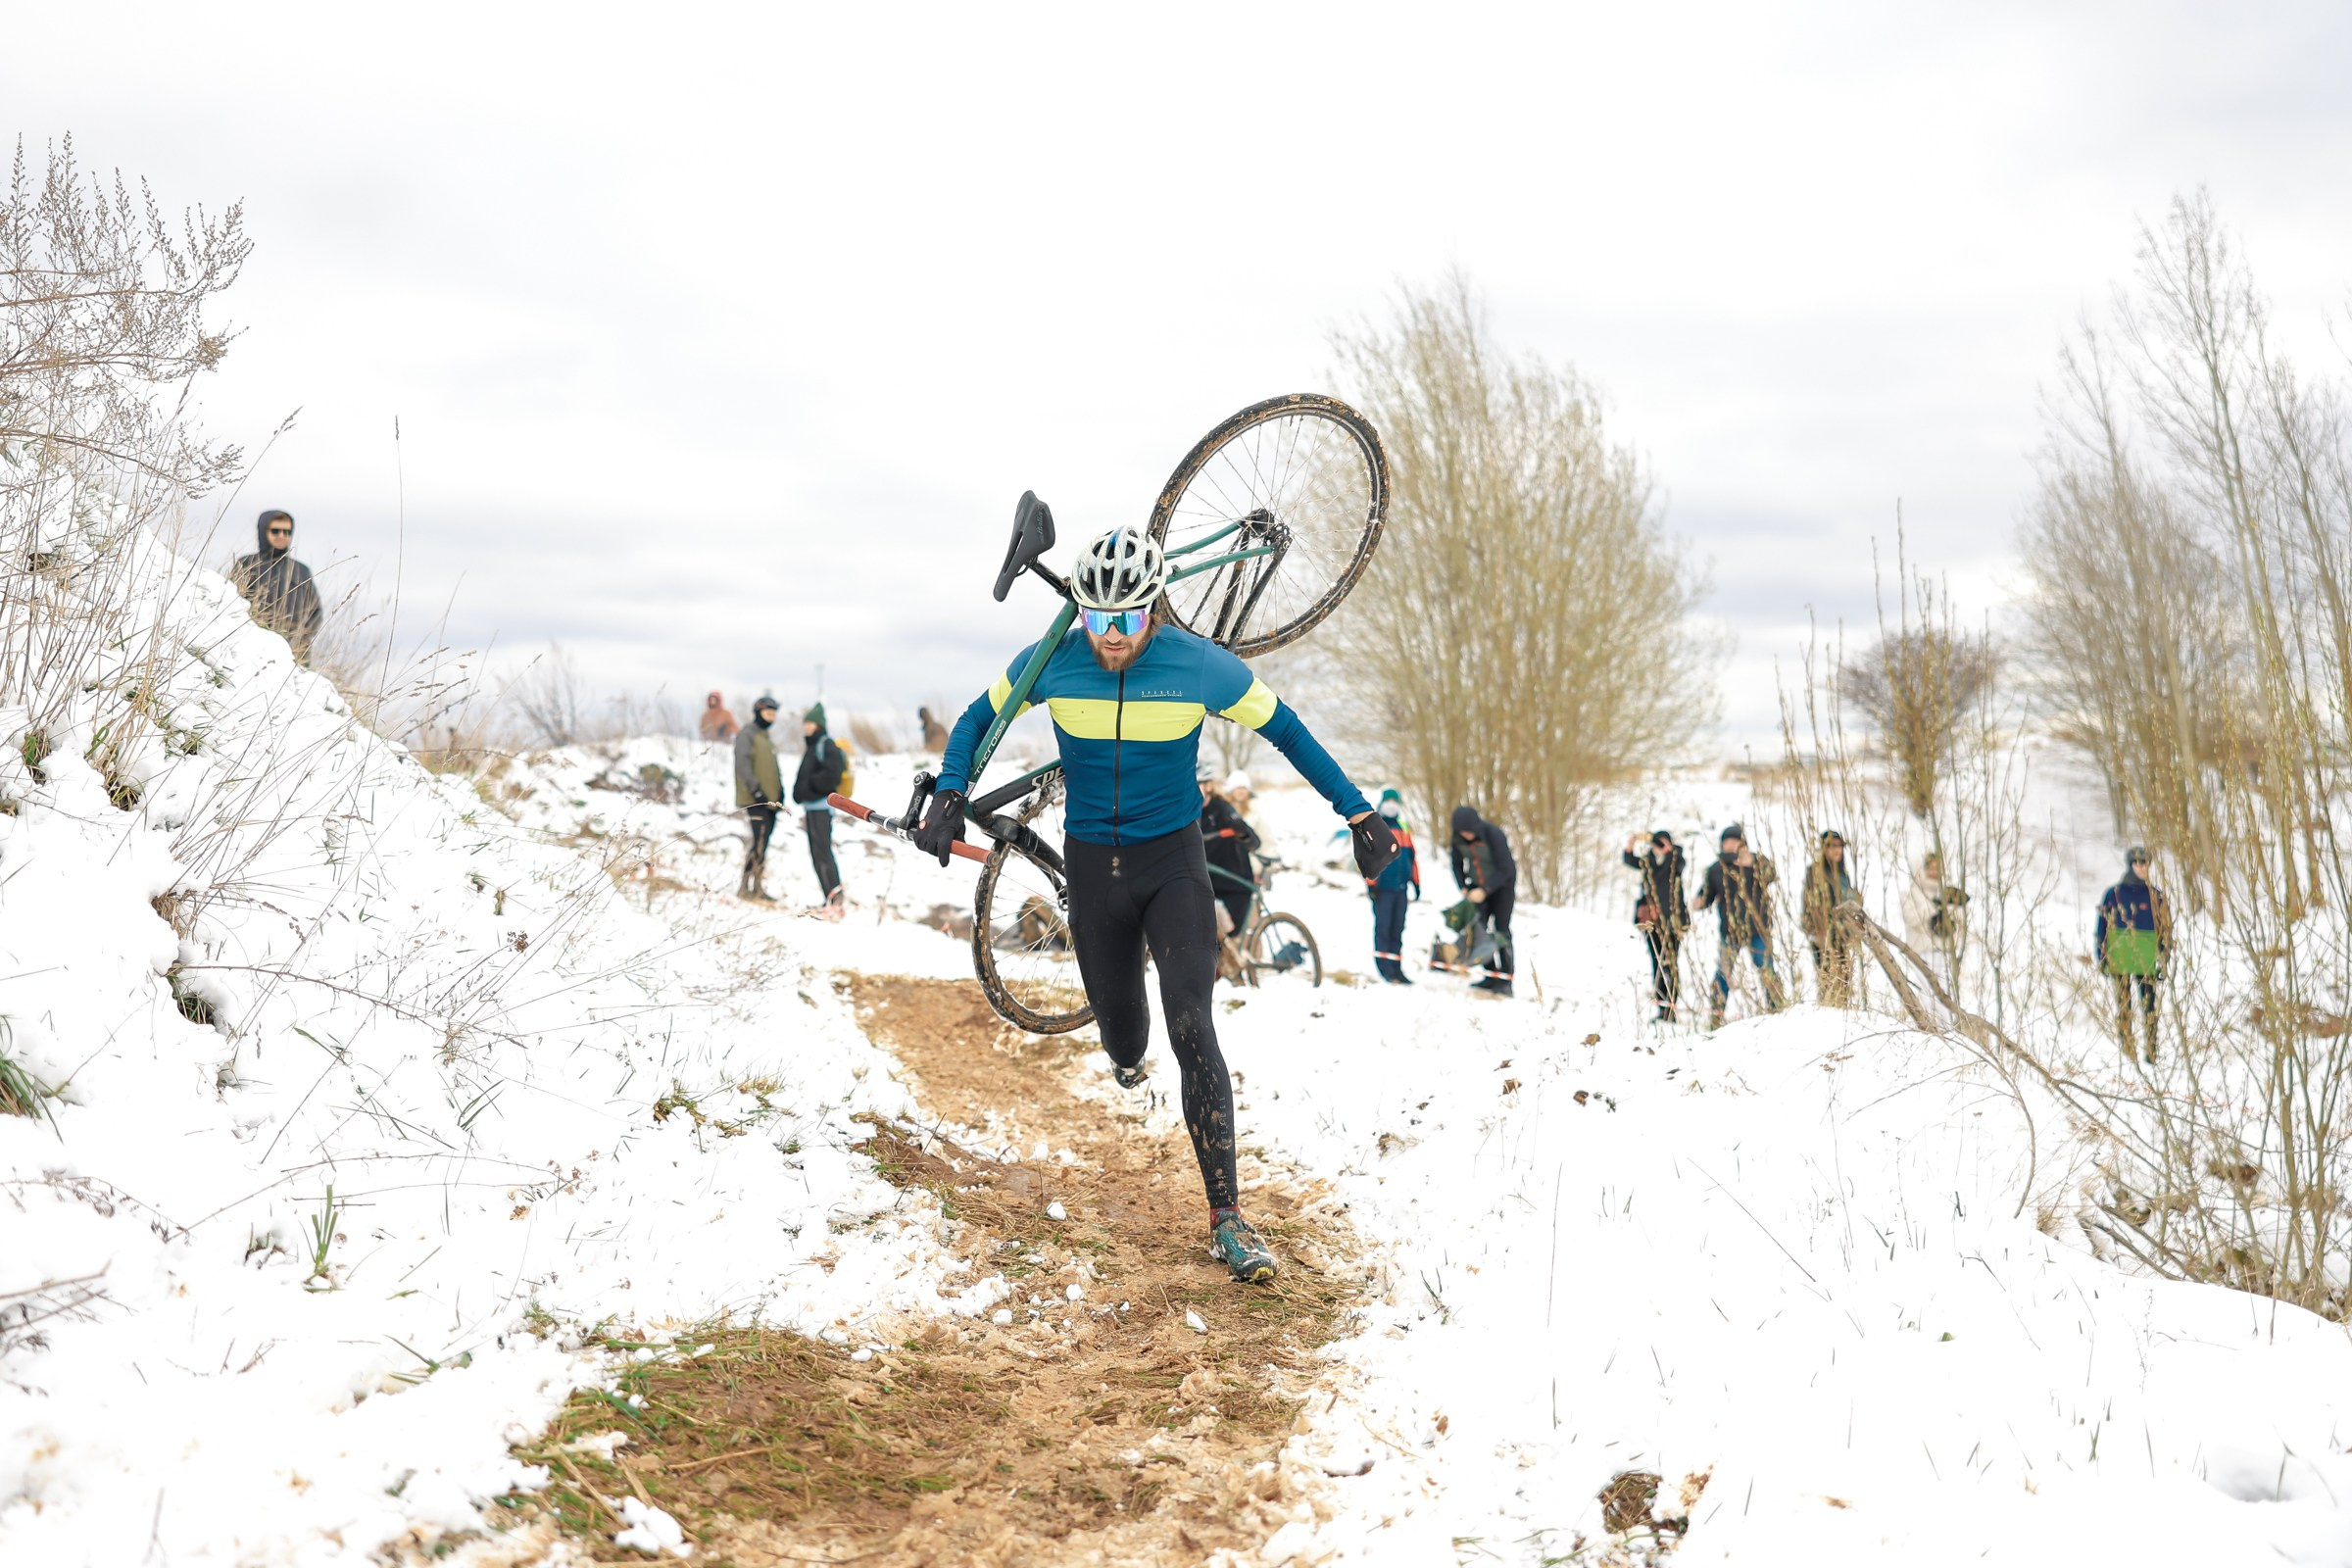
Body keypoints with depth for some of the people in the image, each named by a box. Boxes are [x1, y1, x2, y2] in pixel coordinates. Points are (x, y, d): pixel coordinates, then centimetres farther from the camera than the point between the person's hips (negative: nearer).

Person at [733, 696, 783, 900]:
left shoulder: (769, 739, 22)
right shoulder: (746, 735, -4)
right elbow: (743, 764, -15)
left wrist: (780, 794, 16)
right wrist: (756, 790, -20)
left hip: (770, 801, 8)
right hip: (755, 800, -8)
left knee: (763, 844, 8)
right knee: (759, 843, -15)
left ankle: (757, 886, 12)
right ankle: (745, 887, -10)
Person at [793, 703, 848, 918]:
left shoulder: (826, 745, -11)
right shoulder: (812, 746, 19)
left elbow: (831, 776, -22)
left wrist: (807, 783, -10)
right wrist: (805, 809, 17)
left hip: (821, 806, -10)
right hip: (812, 807, 10)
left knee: (821, 853, -13)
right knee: (819, 853, 10)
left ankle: (835, 900, -14)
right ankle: (833, 900, 14)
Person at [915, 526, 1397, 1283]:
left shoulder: (1203, 667, -16)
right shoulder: (1051, 663, -12)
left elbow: (1286, 730, -3)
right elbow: (976, 720, 4)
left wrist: (1359, 812, -2)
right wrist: (948, 796, -12)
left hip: (1174, 860, -2)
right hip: (1092, 863, 2)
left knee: (1193, 1030, -14)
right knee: (1114, 1011, 14)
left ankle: (1226, 1216, -9)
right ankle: (1127, 1060, 56)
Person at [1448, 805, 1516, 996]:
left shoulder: (1494, 835, -26)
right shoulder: (1458, 839, -11)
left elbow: (1505, 869, -24)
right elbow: (1457, 864, 4)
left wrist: (1484, 890, -27)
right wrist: (1463, 888, -9)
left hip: (1502, 885, -5)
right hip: (1477, 887, 5)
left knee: (1501, 931, -9)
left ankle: (1505, 981, -7)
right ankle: (1491, 976, 5)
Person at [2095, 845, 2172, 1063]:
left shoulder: (2156, 896, 4)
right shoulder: (2112, 895, 3)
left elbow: (2165, 929, 7)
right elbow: (2102, 928, 7)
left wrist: (2164, 959, 4)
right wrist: (2102, 958, 4)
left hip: (2146, 962, 0)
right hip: (2119, 961, 0)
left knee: (2149, 1005, 2)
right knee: (2123, 1006, 3)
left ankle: (2152, 1051, 8)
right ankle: (2128, 1051, 8)